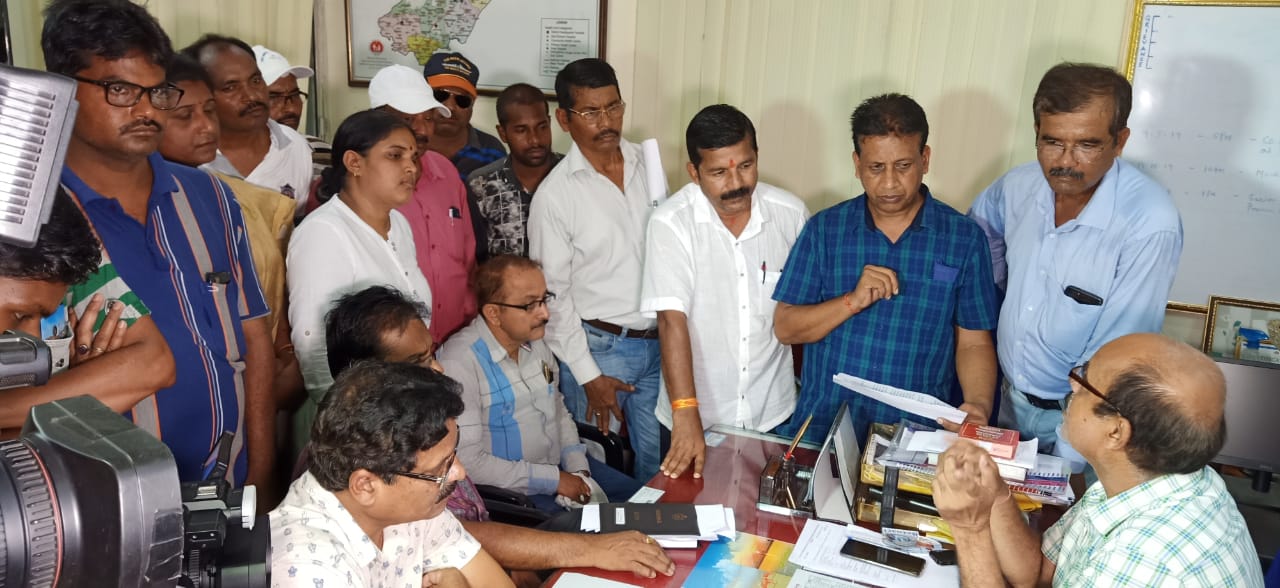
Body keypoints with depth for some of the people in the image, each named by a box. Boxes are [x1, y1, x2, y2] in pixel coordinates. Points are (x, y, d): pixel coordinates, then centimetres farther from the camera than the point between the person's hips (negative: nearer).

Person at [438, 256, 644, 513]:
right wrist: (553, 480, -19)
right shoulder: (459, 363, -22)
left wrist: (578, 470, -1)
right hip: (513, 491, -8)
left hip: (561, 467, 8)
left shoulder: (537, 343, 2)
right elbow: (468, 462, -24)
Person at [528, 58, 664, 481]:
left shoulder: (649, 163, 3)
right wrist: (588, 376, -8)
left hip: (659, 341, 4)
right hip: (599, 347, -4)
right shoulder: (554, 194, -10)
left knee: (660, 462, 14)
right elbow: (553, 294, -8)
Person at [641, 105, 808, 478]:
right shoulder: (671, 223, -17)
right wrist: (685, 414, -29)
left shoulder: (791, 213, -7)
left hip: (773, 413, 3)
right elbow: (672, 320, -22)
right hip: (695, 418, -2)